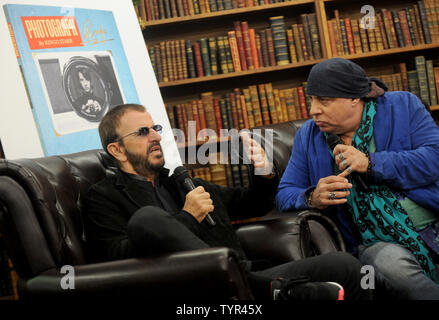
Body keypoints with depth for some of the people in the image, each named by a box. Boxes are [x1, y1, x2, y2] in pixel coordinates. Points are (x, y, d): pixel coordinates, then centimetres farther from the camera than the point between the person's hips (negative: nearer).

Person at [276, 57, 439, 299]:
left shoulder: (402, 106, 5)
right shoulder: (308, 136, 11)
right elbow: (285, 195, 11)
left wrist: (371, 163, -14)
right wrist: (312, 198, -12)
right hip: (376, 242, 1)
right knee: (390, 264, -34)